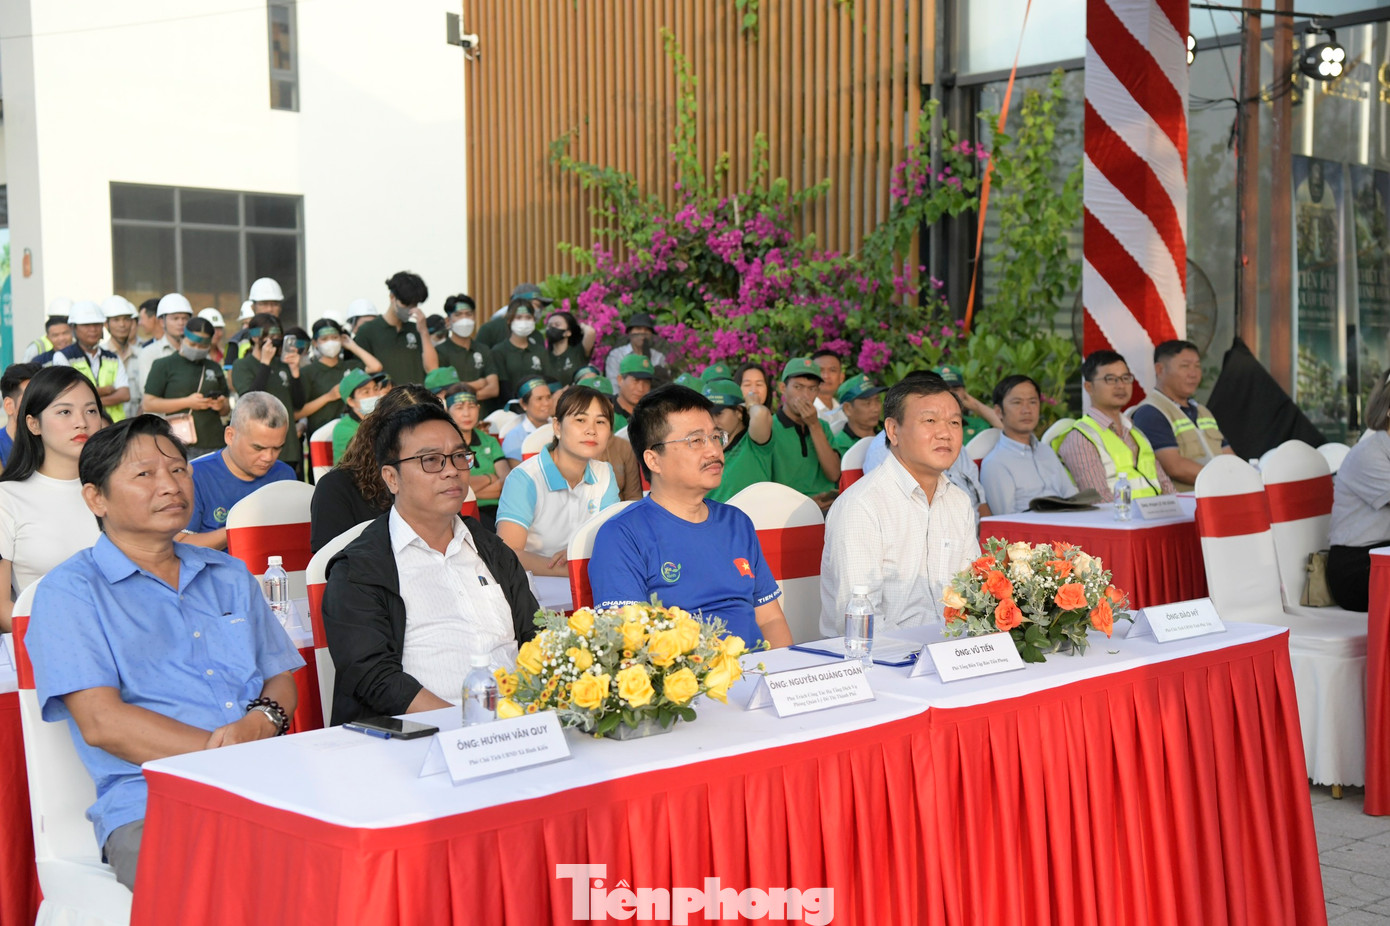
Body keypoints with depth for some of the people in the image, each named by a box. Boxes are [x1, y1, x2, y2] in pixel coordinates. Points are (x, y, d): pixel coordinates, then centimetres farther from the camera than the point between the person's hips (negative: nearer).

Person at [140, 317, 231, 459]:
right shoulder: (164, 365, 7)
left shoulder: (214, 368, 19)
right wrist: (187, 402, -9)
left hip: (214, 445, 4)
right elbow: (149, 404, -1)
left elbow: (226, 410, 24)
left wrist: (221, 406, -1)